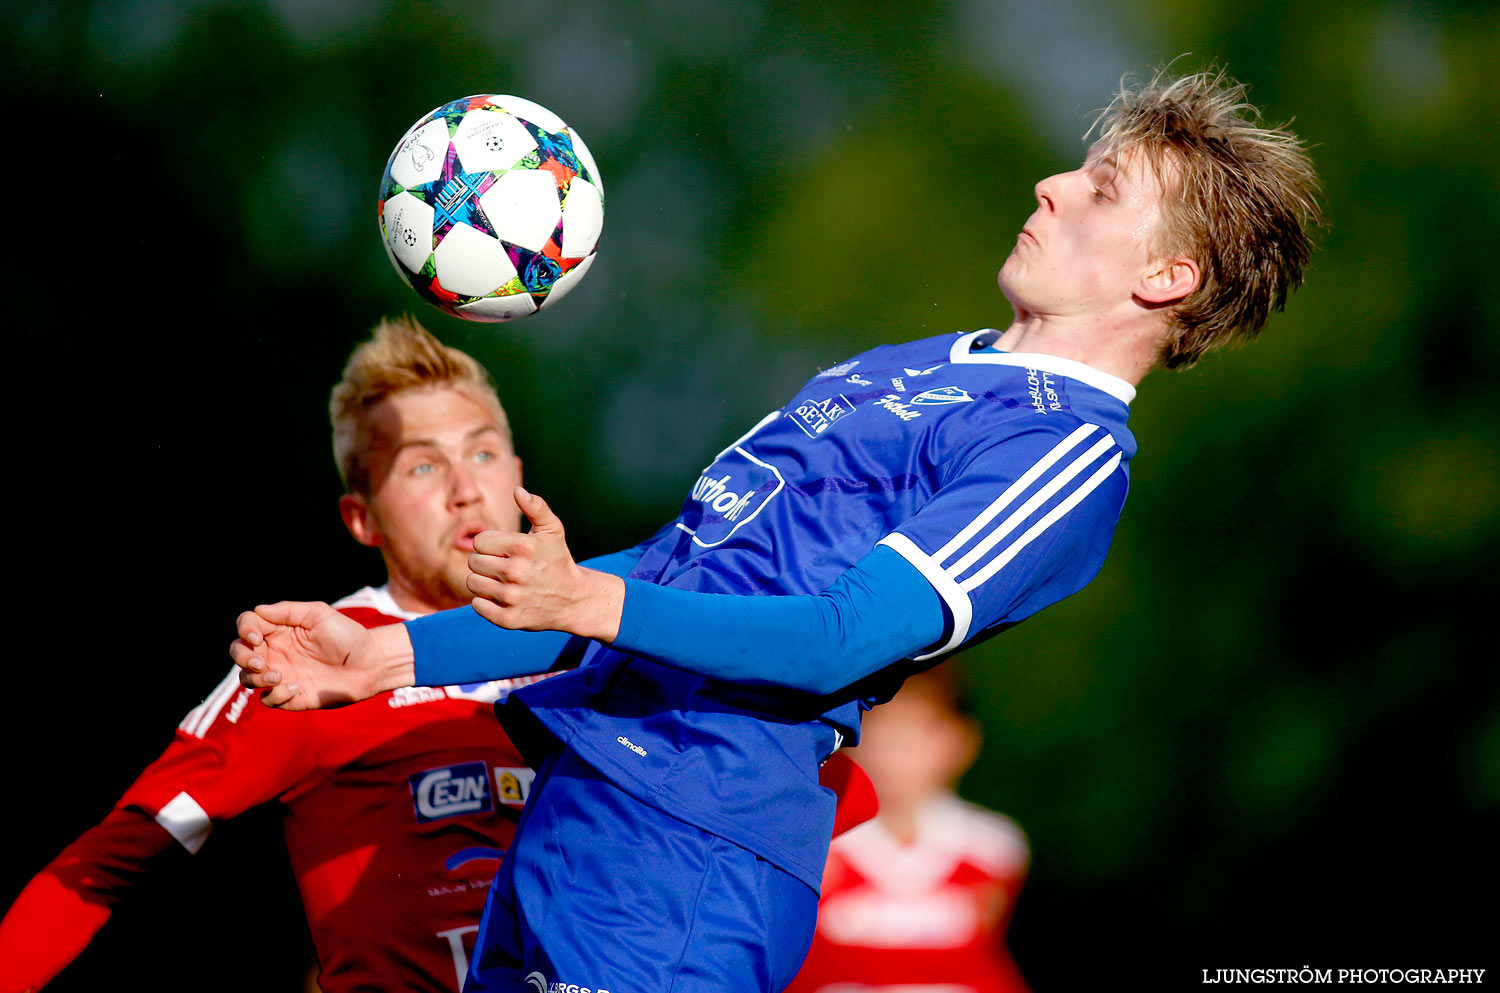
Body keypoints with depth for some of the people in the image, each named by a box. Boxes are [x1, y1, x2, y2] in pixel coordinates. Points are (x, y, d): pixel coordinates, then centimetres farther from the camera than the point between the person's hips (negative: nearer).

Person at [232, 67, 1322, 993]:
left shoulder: (1073, 445, -6)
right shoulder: (904, 369, 23)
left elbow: (839, 639, -17)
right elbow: (683, 569, 23)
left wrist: (593, 604, -30)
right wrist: (394, 653, 16)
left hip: (689, 853, -8)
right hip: (569, 810, 8)